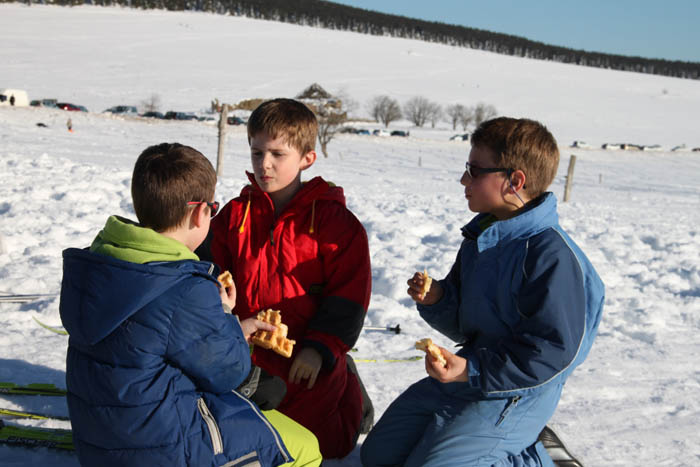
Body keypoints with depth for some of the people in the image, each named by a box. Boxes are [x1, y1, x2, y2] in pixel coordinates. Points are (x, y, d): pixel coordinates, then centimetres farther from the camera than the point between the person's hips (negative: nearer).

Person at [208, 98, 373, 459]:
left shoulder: (333, 221, -12)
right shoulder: (235, 214, 0)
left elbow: (348, 296, -11)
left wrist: (320, 348, -18)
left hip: (308, 361, -4)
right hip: (248, 354, 4)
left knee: (321, 444, 6)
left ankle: (348, 389, 33)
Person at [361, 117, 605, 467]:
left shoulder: (551, 254, -22)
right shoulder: (479, 238, 7)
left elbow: (553, 350, -24)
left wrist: (471, 371, -26)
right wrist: (436, 300, -8)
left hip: (512, 397, -9)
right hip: (465, 376, 9)